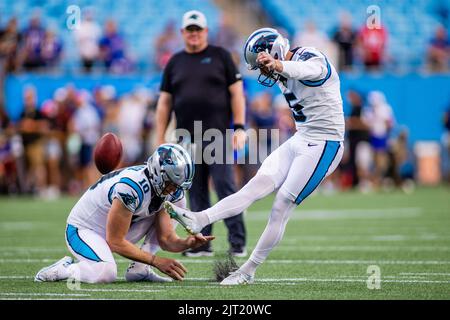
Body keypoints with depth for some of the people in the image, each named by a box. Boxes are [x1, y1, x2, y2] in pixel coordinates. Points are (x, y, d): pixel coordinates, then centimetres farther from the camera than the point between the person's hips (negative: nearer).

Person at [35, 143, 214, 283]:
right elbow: (115, 242, -28)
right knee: (106, 274, -38)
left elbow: (165, 239, -7)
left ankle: (139, 270, -5)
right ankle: (65, 268, -5)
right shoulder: (132, 187, -33)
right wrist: (156, 261, -28)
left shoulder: (171, 191, -9)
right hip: (83, 229, -8)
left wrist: (187, 243, -29)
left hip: (115, 229, 8)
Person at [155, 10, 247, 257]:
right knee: (196, 193, 4)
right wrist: (160, 141, 8)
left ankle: (238, 243, -8)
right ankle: (202, 244, 8)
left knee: (226, 188, -9)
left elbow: (236, 93, 3)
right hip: (187, 139, 3)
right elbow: (164, 102, 15)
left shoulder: (220, 56, 7)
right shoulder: (175, 63, 15)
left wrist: (239, 128, -7)